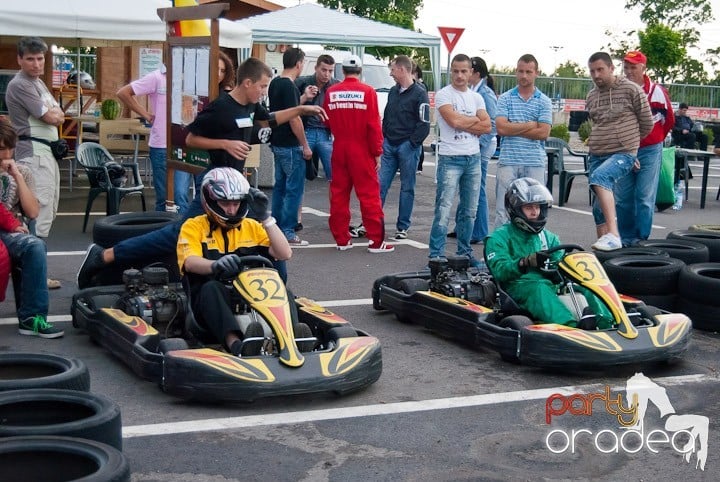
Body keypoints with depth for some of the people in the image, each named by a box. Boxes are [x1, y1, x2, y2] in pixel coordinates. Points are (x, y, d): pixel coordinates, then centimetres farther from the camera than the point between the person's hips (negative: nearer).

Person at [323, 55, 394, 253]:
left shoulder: (331, 92, 0)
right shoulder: (368, 91, -9)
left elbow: (327, 121, 7)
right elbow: (374, 125, -10)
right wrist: (377, 153, -3)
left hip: (339, 149, 3)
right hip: (362, 151, -3)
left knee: (339, 194, 10)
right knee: (369, 195, 1)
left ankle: (341, 239, 14)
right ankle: (376, 241, 1)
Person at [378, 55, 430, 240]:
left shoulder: (419, 93, -7)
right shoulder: (393, 92, 13)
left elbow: (424, 123, -10)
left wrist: (412, 143, -12)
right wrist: (384, 138, 11)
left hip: (408, 147, -6)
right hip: (389, 145, 6)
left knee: (407, 188, 4)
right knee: (380, 185, 2)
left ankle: (402, 227, 10)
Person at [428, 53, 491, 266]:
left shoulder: (476, 97, 13)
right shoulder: (443, 95, -3)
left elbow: (487, 127, 2)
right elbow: (453, 120, -18)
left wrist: (463, 123, -9)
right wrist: (476, 120, -3)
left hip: (473, 158, 6)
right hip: (450, 158, -6)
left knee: (469, 210, 11)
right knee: (444, 210, -10)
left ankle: (464, 252, 22)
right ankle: (436, 255, -7)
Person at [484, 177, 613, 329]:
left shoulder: (549, 237, 26)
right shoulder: (500, 237, 8)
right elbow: (499, 270, -9)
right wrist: (525, 262, -27)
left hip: (551, 286, 5)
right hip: (519, 288, -5)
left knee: (583, 286, -24)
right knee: (538, 288, -38)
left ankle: (609, 323, -49)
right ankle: (571, 326, -62)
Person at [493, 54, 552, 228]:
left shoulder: (544, 101, 6)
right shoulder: (505, 99, 6)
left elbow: (543, 133, -6)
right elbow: (501, 128, -7)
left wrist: (513, 128, -5)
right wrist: (530, 125, -6)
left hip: (535, 163, 0)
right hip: (508, 161, 0)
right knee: (503, 210, -1)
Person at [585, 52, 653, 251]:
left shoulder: (631, 90, -4)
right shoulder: (591, 97, 12)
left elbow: (647, 124, 3)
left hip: (623, 154, -7)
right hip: (596, 156, 7)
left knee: (599, 177, -34)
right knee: (599, 206, 7)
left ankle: (613, 234, -42)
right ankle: (603, 247, 18)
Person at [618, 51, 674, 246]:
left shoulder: (657, 92, -4)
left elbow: (669, 120, 9)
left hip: (649, 152, -3)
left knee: (645, 198, -4)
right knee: (622, 198, 6)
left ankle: (642, 239, 1)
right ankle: (626, 238, 15)